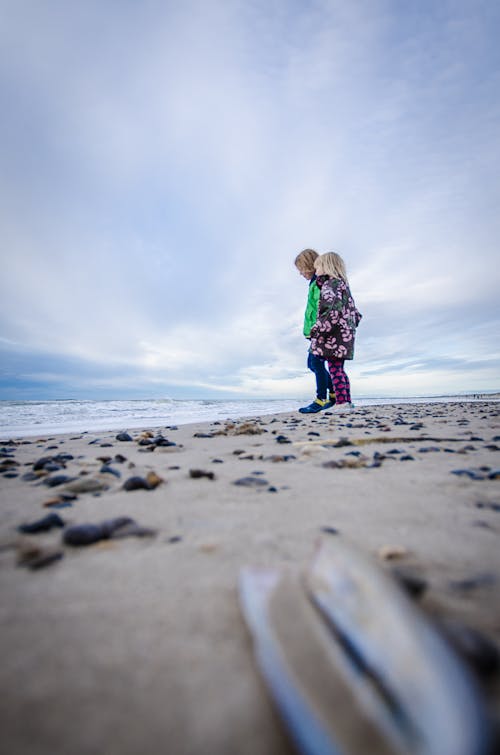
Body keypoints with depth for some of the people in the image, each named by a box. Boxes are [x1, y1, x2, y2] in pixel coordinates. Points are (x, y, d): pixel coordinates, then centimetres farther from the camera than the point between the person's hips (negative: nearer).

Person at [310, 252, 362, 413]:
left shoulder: (331, 284, -8)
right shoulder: (343, 284, 23)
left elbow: (334, 309, -22)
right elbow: (353, 311, 25)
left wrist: (318, 328, -21)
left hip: (334, 333, -10)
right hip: (345, 333, 10)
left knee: (334, 368, -9)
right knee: (339, 368, 12)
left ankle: (341, 402, -8)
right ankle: (347, 401, 17)